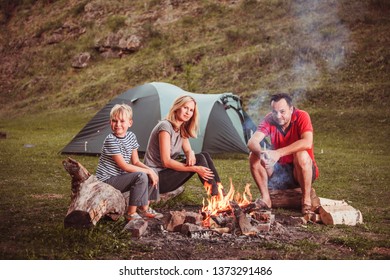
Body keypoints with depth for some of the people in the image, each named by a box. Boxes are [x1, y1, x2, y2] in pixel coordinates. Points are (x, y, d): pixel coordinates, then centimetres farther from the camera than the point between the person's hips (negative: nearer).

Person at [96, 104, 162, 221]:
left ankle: (144, 209, 12)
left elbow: (136, 162, 5)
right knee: (141, 176, -26)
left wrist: (150, 170, -13)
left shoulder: (131, 136, 2)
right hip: (107, 180, -8)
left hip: (120, 177, 8)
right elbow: (123, 166, -22)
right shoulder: (111, 140, -21)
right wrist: (147, 171, -19)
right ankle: (131, 213, -15)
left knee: (153, 176, 0)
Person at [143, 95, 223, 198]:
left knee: (205, 155, -5)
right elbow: (166, 162, -23)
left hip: (167, 173, 9)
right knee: (199, 159, -19)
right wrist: (195, 168, -25)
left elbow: (188, 150, 9)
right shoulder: (165, 126, -19)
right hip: (156, 178, -9)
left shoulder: (182, 129, 9)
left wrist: (191, 155, -18)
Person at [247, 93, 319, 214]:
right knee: (254, 156, -17)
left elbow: (307, 143, -35)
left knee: (301, 155, -35)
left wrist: (278, 153, -41)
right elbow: (252, 142, -19)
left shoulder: (301, 116, -18)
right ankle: (265, 198, -7)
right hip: (279, 172, 4)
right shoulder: (269, 120, -8)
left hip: (302, 172, -3)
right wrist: (261, 153, -42)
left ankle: (306, 201, -18)